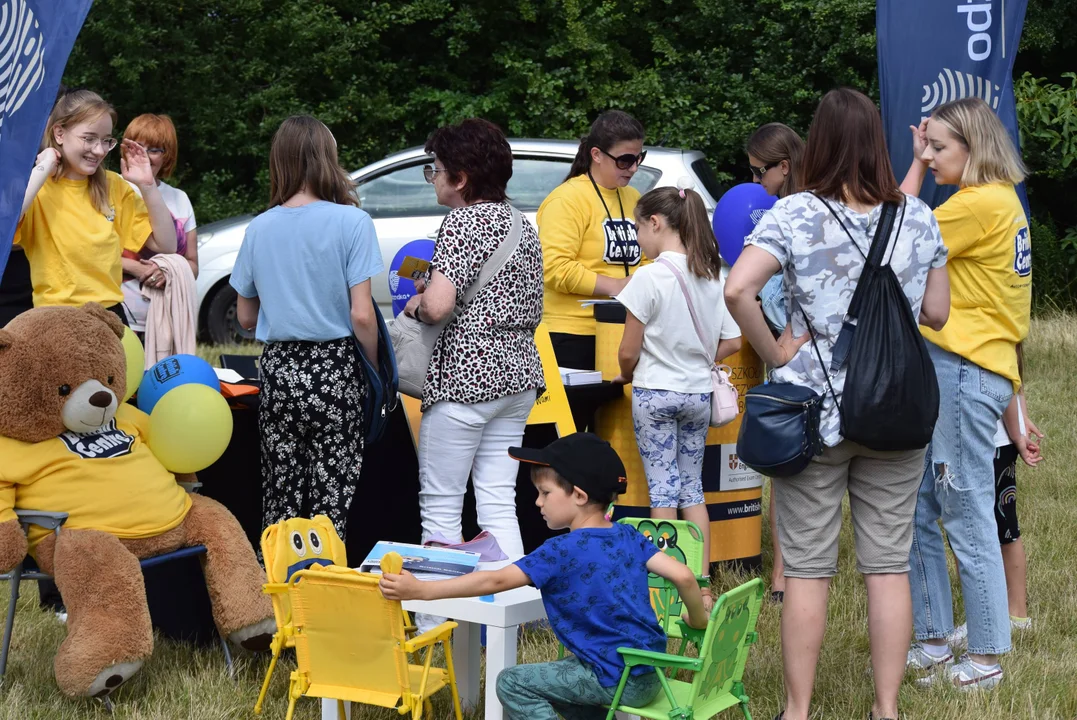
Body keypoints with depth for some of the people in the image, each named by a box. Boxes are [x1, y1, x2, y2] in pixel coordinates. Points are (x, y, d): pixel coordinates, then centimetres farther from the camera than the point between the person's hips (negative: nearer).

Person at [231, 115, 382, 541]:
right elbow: (362, 316, -13)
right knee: (331, 494, 3)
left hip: (278, 369, 4)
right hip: (334, 370, -4)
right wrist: (374, 367, 2)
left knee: (281, 495, 12)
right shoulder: (351, 222, -9)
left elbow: (246, 317, 11)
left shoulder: (260, 228, 3)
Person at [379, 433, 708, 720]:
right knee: (551, 677, 28)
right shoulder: (629, 537, 4)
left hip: (617, 681, -8)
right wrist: (698, 620, 18)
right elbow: (683, 575, -2)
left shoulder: (561, 552, -15)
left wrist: (419, 590, -15)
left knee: (513, 683, -2)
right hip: (650, 678, 8)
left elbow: (495, 581, -17)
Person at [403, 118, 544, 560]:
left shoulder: (462, 222, -11)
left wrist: (415, 304, -1)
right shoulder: (522, 225, 14)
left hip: (466, 374, -8)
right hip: (518, 374, 8)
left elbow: (438, 306, -24)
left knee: (440, 507, 0)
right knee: (499, 504, 8)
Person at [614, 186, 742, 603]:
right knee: (693, 490, 12)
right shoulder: (713, 277, 3)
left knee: (662, 490, 0)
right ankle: (701, 586, 12)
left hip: (655, 393, -6)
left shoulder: (650, 277, -15)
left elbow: (629, 352, -12)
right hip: (699, 395, 6)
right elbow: (731, 342, 4)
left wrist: (627, 376, 9)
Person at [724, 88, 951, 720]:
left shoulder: (795, 215, -8)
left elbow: (738, 289, -21)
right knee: (889, 565, 9)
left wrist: (773, 353, -8)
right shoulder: (918, 218, 1)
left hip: (813, 410, -2)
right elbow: (937, 313, 8)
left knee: (808, 568, 5)